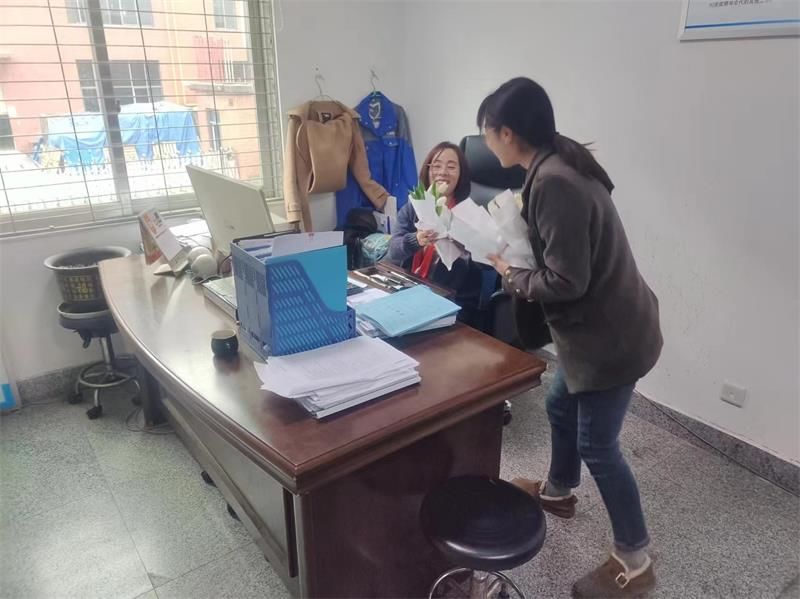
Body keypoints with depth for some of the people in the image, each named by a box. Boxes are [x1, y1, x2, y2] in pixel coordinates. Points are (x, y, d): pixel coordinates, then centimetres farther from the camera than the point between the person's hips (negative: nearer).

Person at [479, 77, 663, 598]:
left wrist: (510, 275, -11)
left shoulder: (554, 183, -27)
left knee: (597, 445, 4)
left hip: (612, 337, -10)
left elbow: (564, 281, -27)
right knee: (561, 408, 25)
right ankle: (559, 491, 51)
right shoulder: (560, 165, 5)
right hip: (599, 326, 10)